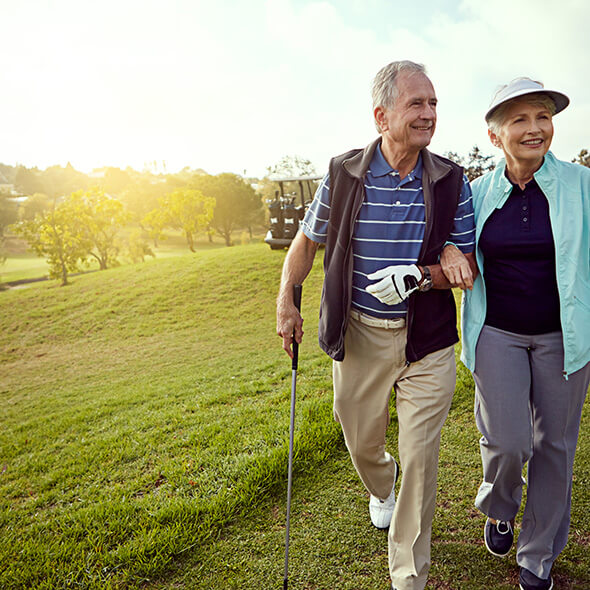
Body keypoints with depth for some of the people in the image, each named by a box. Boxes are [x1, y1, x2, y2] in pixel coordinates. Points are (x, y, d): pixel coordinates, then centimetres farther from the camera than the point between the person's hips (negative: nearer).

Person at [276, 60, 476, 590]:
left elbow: (469, 266, 1)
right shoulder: (343, 175, -4)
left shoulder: (452, 181, -3)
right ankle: (381, 488, 57)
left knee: (420, 458, 4)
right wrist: (286, 302, -4)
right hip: (359, 334, 1)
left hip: (426, 340, 0)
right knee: (361, 440, 18)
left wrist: (423, 277, -19)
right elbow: (307, 241, 8)